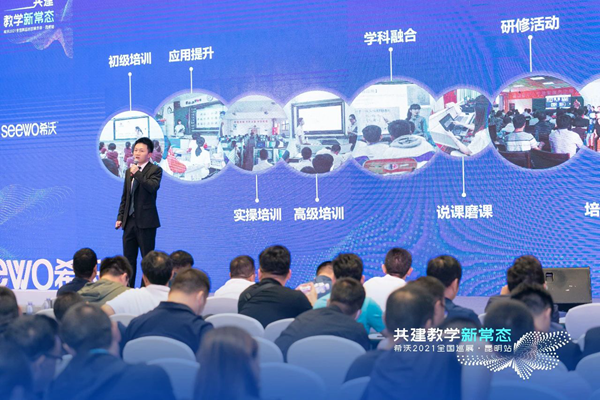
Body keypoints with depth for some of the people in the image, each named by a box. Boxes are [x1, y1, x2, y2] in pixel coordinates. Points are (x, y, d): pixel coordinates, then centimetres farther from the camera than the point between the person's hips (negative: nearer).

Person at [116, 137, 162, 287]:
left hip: (146, 221, -6)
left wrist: (137, 173, -18)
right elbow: (124, 197, 19)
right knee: (128, 258, 9)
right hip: (130, 221, 7)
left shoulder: (155, 170, -3)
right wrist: (120, 217, 12)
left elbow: (152, 186, -23)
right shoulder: (129, 171, 17)